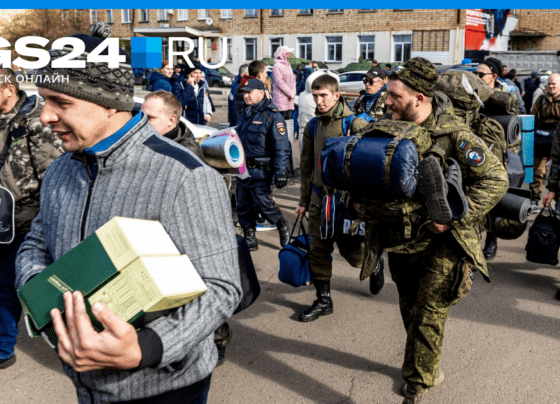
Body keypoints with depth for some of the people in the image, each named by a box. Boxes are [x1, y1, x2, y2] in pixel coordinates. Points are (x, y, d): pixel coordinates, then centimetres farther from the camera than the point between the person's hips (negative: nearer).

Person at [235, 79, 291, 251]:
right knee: (243, 206, 9)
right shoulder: (245, 114, 15)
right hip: (243, 169, 8)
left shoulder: (272, 115, -11)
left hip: (261, 170, -8)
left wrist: (280, 172, -20)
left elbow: (281, 147, -15)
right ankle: (250, 240, 20)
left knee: (263, 203, -6)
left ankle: (282, 226, 22)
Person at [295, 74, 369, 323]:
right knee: (318, 250, 5)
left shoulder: (355, 124, -9)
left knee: (351, 250, 2)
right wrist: (304, 201, 14)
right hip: (320, 197, 5)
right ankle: (323, 300, 19)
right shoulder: (312, 127, 8)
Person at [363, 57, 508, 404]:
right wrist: (361, 200, -4)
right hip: (402, 240, 6)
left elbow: (495, 180, -17)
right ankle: (430, 369, 42)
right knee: (410, 310, 19)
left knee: (428, 316, -2)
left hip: (440, 244, -6)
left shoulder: (455, 135, -17)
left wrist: (453, 218, -22)